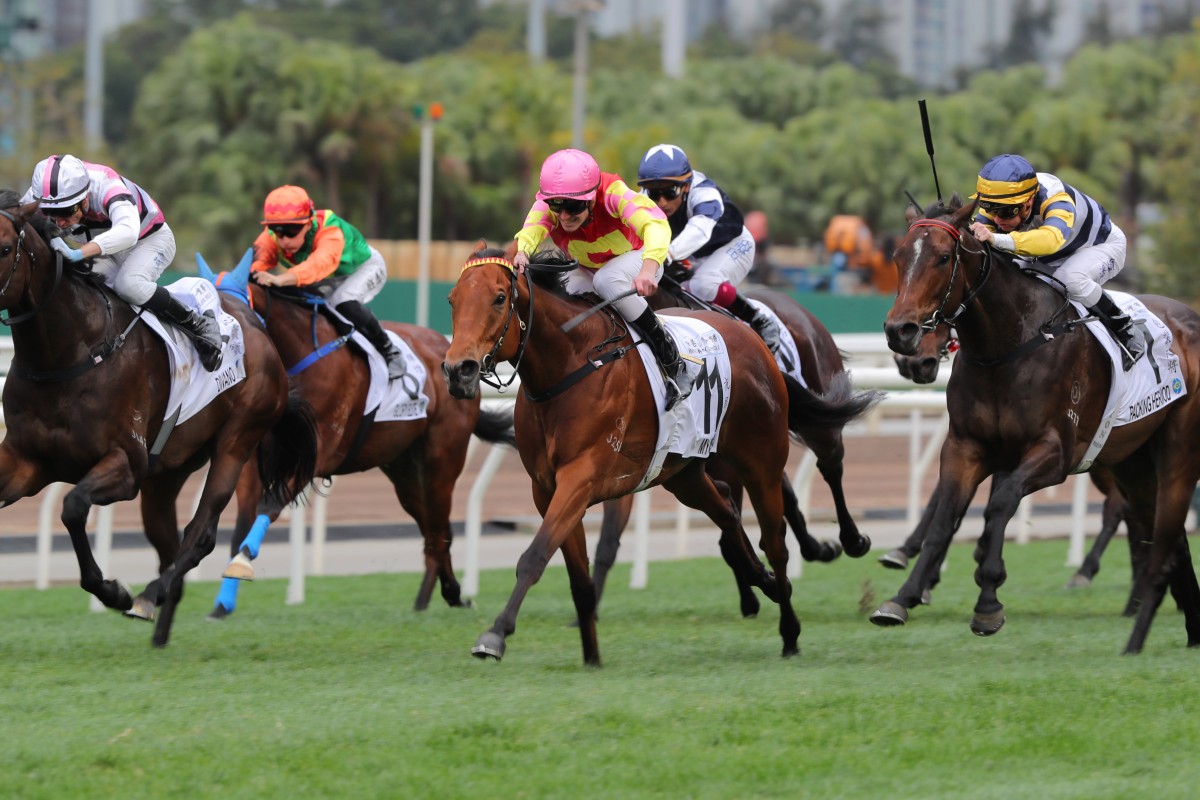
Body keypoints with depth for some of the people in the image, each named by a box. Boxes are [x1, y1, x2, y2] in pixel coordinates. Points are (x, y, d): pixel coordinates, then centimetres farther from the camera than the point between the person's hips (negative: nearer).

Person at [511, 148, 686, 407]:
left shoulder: (613, 194, -35)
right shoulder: (546, 206, -24)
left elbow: (655, 224, -50)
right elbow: (529, 233, -43)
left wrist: (648, 270, -69)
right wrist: (520, 253, -68)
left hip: (635, 259, -4)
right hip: (588, 270, 4)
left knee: (607, 281, -37)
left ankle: (668, 355, -23)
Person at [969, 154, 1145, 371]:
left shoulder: (1055, 198, -44)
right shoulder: (998, 203, -24)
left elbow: (1051, 238, -64)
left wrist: (998, 240, -77)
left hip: (1103, 245, -6)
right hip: (1053, 260, 6)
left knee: (1069, 278, -38)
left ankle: (1127, 334, -18)